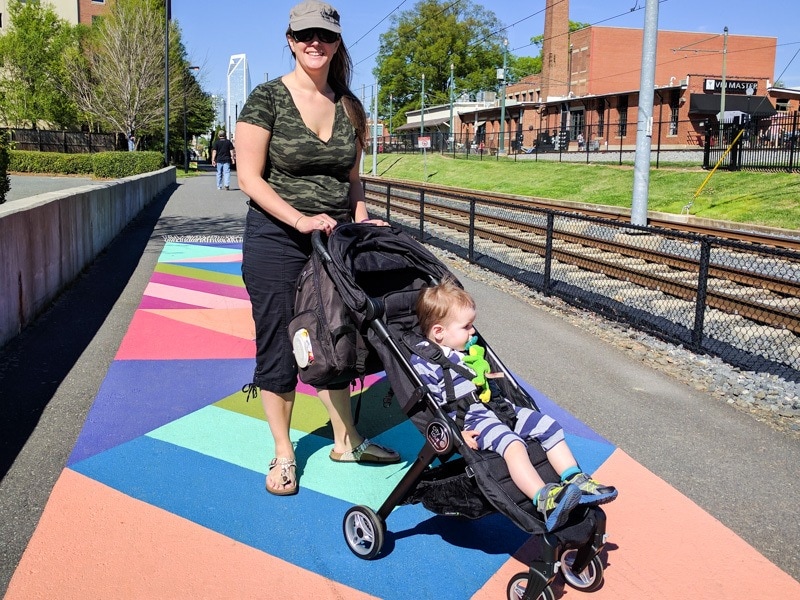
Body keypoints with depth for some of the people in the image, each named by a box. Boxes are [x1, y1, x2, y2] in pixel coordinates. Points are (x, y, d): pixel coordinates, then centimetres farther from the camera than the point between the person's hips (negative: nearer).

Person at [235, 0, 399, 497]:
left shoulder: (349, 106, 7)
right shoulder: (268, 99, -8)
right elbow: (250, 178, -11)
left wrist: (360, 221, -1)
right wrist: (300, 219, -21)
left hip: (334, 241, 5)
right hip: (277, 241, -4)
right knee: (279, 348, 5)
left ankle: (345, 440, 31)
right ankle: (284, 453, 21)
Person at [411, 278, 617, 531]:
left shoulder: (467, 350, 20)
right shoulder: (423, 362, -8)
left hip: (498, 407, 10)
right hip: (470, 418, -9)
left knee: (549, 426, 1)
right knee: (512, 444, -33)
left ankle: (576, 480, -3)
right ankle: (544, 500, -46)